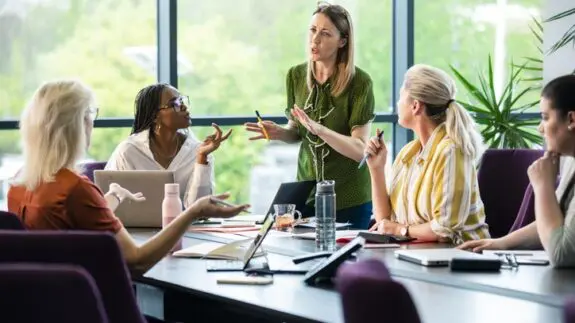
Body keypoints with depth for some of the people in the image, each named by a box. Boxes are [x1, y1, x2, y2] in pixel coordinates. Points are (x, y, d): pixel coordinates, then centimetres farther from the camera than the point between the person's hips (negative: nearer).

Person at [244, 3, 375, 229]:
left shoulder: (359, 82, -15)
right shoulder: (296, 76, -1)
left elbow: (359, 150, -20)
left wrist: (318, 128, -32)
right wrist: (279, 133, -10)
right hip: (307, 193, 4)